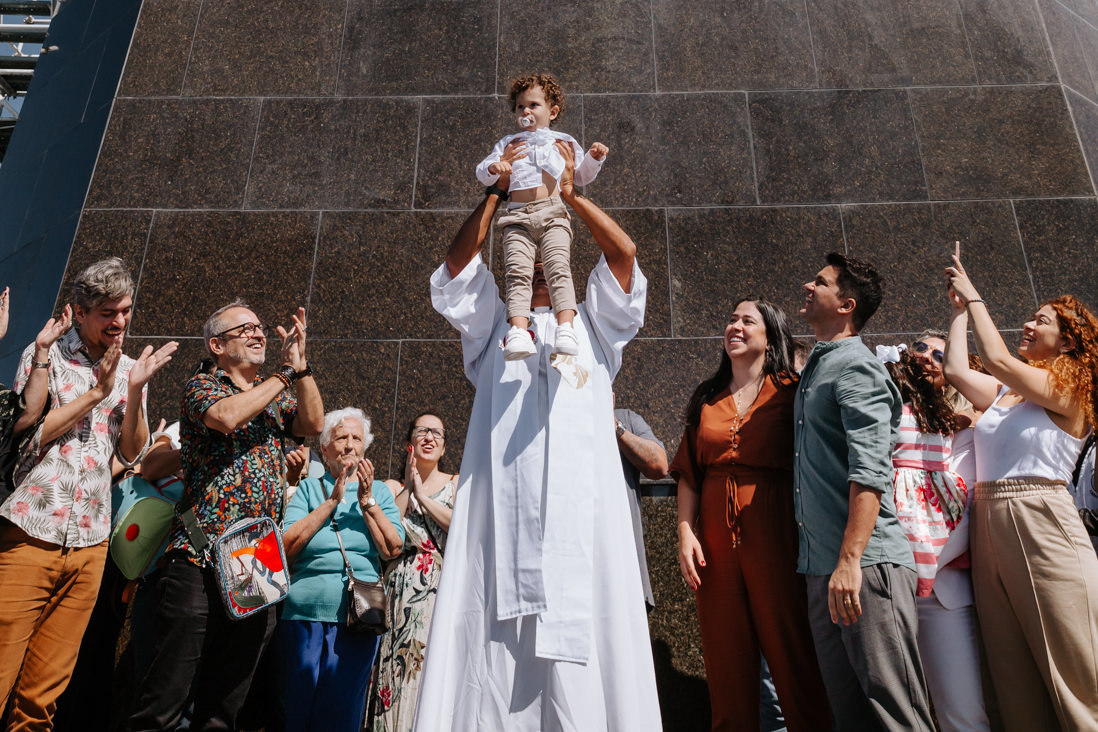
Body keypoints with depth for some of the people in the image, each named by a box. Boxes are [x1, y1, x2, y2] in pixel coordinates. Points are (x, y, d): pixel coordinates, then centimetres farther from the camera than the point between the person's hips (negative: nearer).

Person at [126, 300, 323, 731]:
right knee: (167, 695, -3)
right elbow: (227, 415, -17)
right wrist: (285, 374, -6)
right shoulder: (202, 385, 5)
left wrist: (301, 365, -5)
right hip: (199, 557, -5)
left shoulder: (275, 395, 19)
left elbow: (313, 424, 2)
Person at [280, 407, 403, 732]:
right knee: (297, 705, 7)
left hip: (358, 614, 0)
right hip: (305, 611, 0)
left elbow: (393, 549, -1)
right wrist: (332, 501, -10)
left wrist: (367, 502, -9)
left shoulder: (380, 491, 12)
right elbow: (287, 545, -4)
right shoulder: (309, 488, 10)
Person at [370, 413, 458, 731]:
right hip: (402, 590, 1)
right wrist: (407, 489, -4)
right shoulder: (393, 487, 13)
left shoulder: (457, 484, 10)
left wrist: (423, 496, -7)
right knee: (400, 667, -4)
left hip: (444, 588, -1)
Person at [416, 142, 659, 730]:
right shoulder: (493, 328, 24)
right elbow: (457, 263, 11)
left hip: (581, 505, 0)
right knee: (495, 646, -5)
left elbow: (624, 252, 12)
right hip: (501, 508, 1)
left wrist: (569, 193, 18)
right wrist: (498, 192, 16)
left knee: (579, 640, -6)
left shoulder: (592, 325, 24)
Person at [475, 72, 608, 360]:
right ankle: (518, 331, -31)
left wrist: (594, 158, 10)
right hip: (518, 217, 1)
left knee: (558, 267, -22)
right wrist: (494, 168, -3)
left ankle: (566, 327, -32)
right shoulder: (508, 143, 31)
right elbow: (481, 172, 22)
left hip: (552, 213, -1)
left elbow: (582, 176, 32)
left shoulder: (564, 141, 28)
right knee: (517, 272, -20)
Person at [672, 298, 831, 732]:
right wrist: (685, 531, 0)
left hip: (774, 533, -3)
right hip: (715, 536, 3)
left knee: (791, 651, 3)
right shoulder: (706, 399, 13)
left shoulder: (790, 392, 3)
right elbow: (689, 473, 11)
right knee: (726, 658, 9)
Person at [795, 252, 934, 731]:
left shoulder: (856, 368, -8)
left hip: (864, 564, -9)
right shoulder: (812, 372, 20)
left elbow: (869, 471, -18)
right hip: (821, 567, 9)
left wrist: (849, 561, -25)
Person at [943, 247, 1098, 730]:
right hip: (989, 525, 6)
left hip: (1041, 525, -6)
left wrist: (974, 297, -4)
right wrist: (960, 309, 18)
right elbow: (956, 370, 9)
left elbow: (998, 360, -14)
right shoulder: (1004, 392, 15)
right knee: (1014, 672, 10)